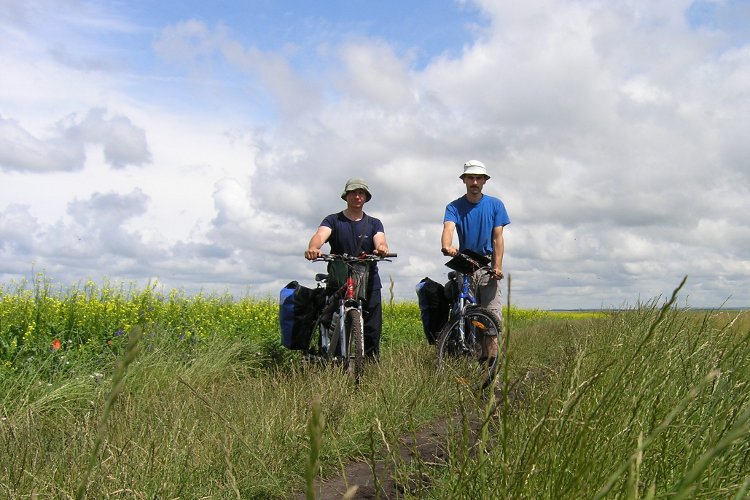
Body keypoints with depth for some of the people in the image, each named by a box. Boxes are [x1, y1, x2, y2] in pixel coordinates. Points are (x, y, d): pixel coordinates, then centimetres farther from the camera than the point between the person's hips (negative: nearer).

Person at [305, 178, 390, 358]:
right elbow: (320, 235, -12)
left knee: (372, 330, -4)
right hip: (338, 283, -1)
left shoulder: (374, 223, 14)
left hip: (369, 283, 1)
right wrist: (313, 248, -36)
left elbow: (380, 241, -5)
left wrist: (382, 248, -31)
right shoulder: (333, 220, 8)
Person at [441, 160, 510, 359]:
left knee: (493, 315, -11)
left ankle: (490, 358, -9)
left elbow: (498, 238, 1)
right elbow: (448, 228, -15)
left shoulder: (495, 205, 7)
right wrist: (447, 246, -39)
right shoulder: (454, 207, 5)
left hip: (488, 265, 0)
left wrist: (497, 266, -13)